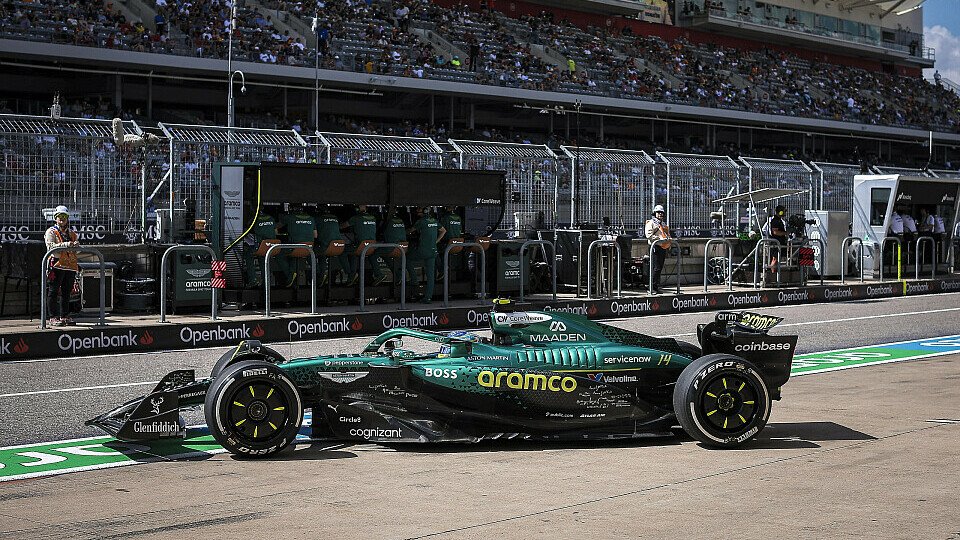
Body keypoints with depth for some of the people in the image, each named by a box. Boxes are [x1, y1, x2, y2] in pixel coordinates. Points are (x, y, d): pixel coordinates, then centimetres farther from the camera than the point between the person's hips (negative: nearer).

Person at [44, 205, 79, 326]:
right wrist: (66, 245, -25)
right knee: (54, 292, -4)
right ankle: (54, 317, -2)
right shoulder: (51, 232, 2)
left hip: (70, 266, 6)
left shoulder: (72, 233, 19)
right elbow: (51, 246, -13)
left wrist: (76, 244, -2)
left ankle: (64, 316, 17)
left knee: (67, 292, 10)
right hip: (57, 265, -6)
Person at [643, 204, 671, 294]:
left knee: (660, 268, 9)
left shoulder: (664, 224, 24)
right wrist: (658, 239, -20)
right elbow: (648, 235, -14)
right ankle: (653, 288, -10)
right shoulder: (651, 223, -2)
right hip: (655, 247, -8)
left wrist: (669, 246, 17)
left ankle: (657, 287, 13)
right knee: (655, 269, -11)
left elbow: (668, 235, 32)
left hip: (664, 248, 8)